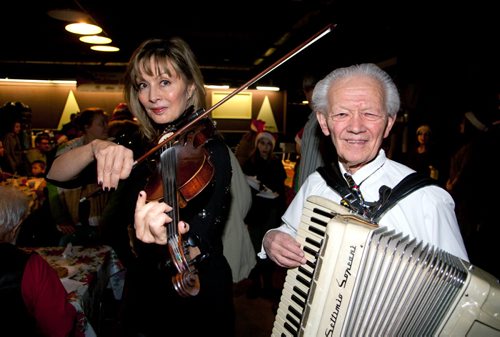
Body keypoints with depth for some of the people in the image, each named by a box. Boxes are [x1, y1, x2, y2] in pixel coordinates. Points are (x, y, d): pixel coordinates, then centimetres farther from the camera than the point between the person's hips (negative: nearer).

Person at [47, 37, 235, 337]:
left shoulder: (210, 152, -17)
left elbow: (199, 248, -26)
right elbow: (56, 174, -4)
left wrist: (171, 239, -49)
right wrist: (96, 148, -24)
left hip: (197, 301, -4)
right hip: (141, 292, 5)